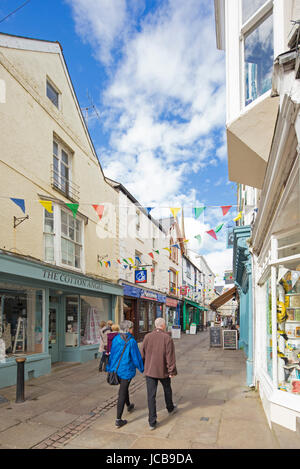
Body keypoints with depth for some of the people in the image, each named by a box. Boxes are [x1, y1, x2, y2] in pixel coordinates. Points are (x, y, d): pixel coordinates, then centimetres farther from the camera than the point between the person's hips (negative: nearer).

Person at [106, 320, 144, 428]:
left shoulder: (115, 339, -4)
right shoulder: (131, 342, -20)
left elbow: (111, 354, 4)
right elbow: (136, 357, -13)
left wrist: (109, 368, 15)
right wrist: (142, 368, 4)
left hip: (116, 369, 6)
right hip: (127, 370, -6)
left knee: (124, 387, 28)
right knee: (122, 393, 1)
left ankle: (129, 406, 50)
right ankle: (118, 420, 5)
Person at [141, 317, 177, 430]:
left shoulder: (147, 337, -6)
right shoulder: (167, 338, -14)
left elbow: (143, 354, 1)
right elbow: (170, 356, -14)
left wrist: (144, 366, 15)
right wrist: (172, 371, -6)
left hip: (149, 370, 1)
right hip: (163, 370, -1)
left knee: (151, 395, 4)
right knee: (167, 389, 25)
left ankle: (152, 422, 4)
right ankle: (170, 408, 47)